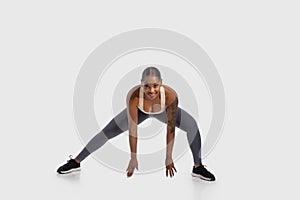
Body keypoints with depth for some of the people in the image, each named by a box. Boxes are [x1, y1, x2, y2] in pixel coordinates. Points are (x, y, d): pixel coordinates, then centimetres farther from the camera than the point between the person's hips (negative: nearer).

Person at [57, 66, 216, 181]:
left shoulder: (171, 95, -43)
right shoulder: (133, 95, -43)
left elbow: (171, 129, -31)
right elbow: (133, 129, -34)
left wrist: (168, 157, -25)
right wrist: (133, 158, -27)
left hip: (163, 111, 1)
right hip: (139, 110, 0)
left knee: (192, 126, -18)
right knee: (107, 132, -2)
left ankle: (198, 167, 0)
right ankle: (76, 162, 15)